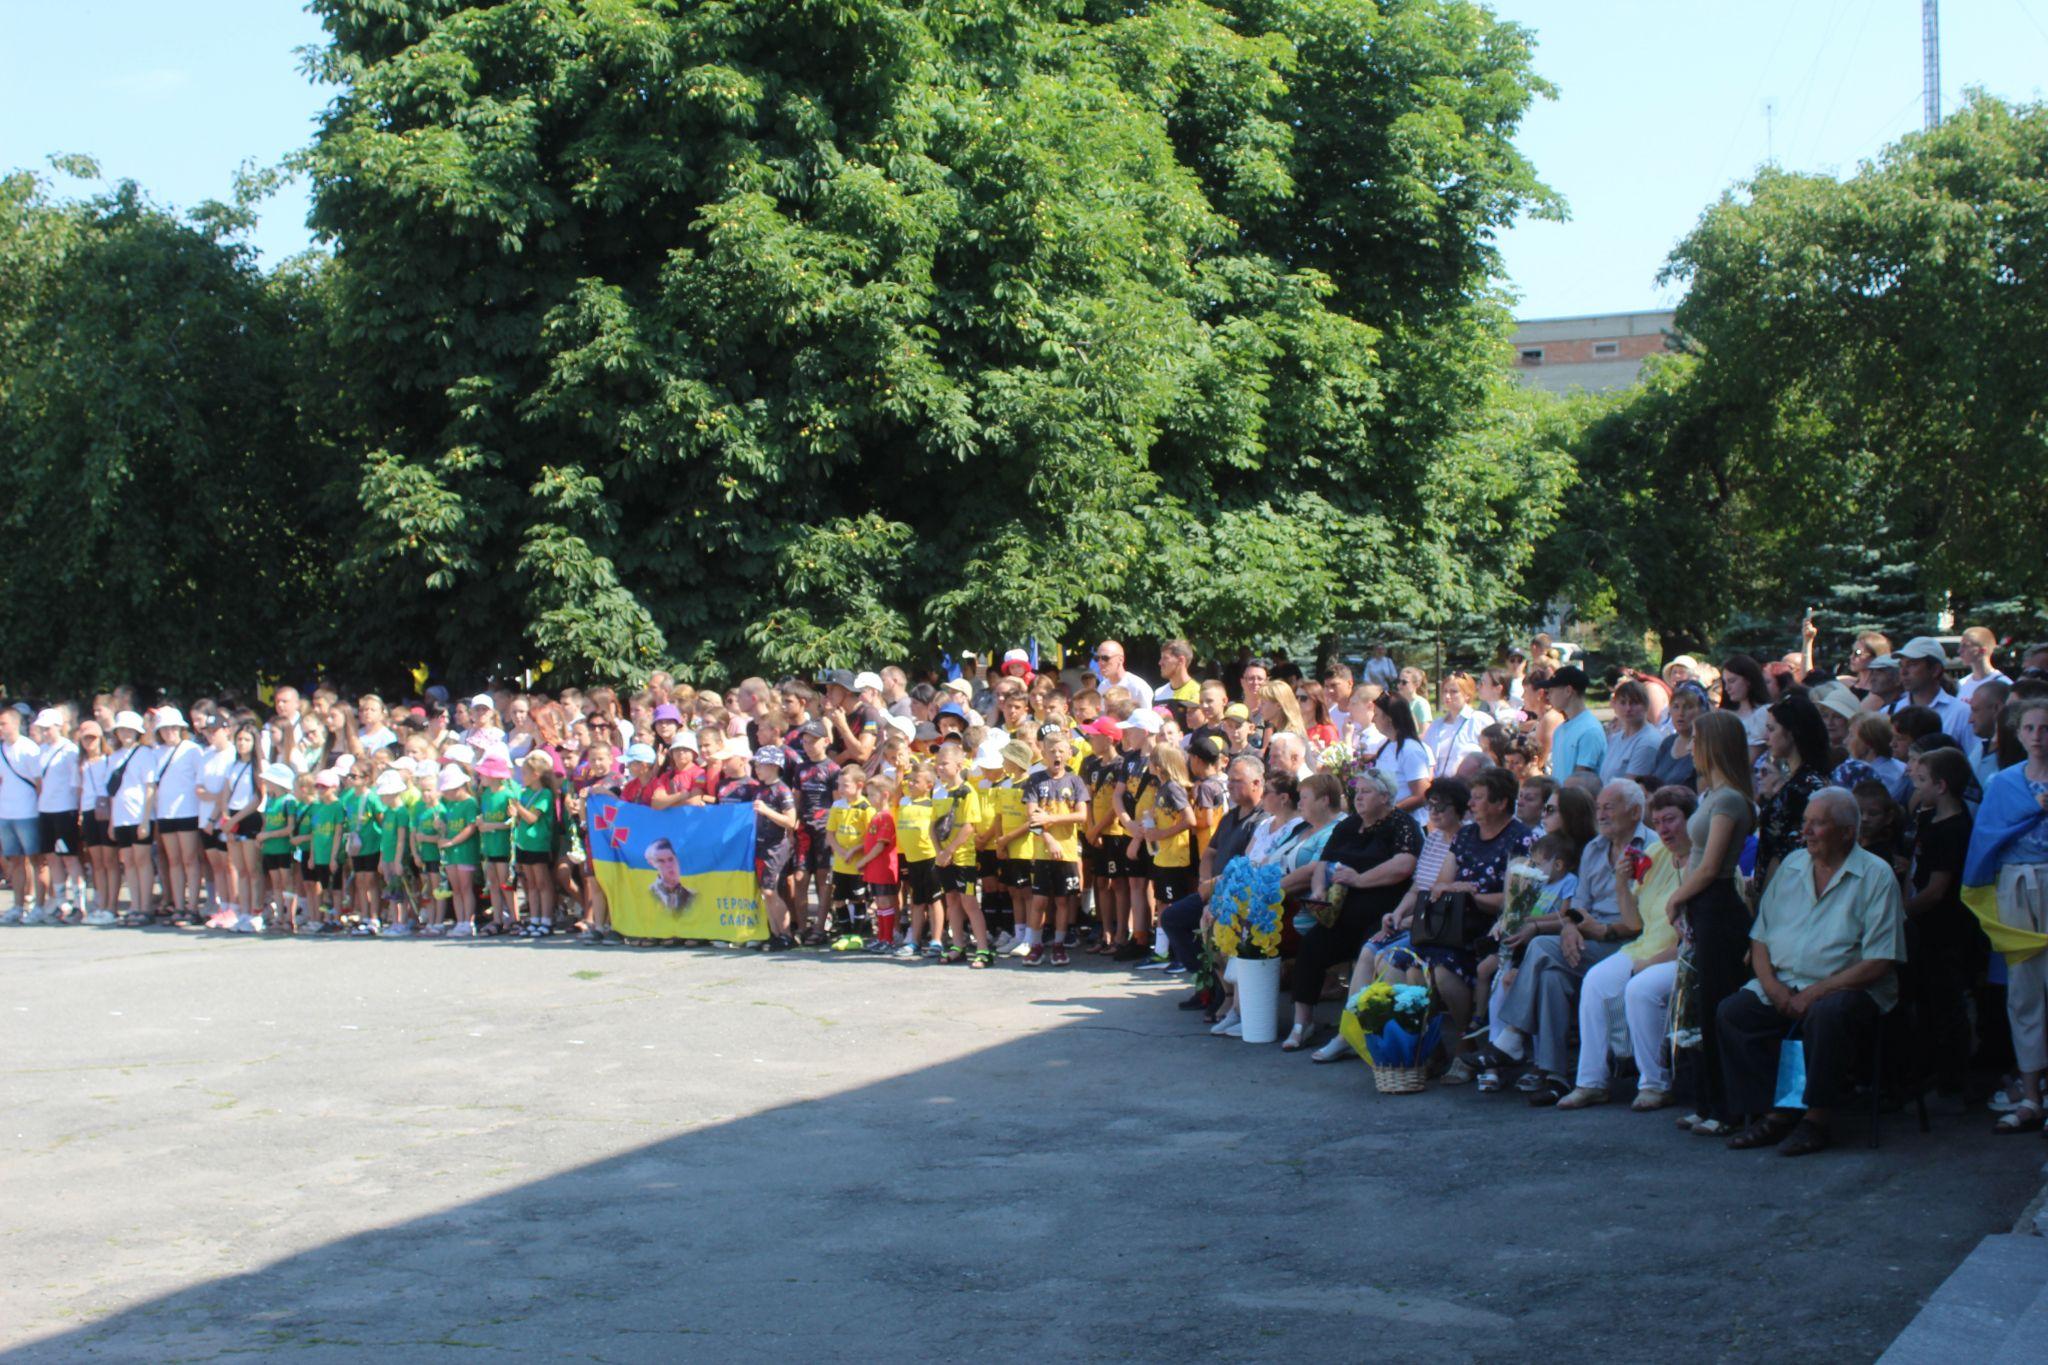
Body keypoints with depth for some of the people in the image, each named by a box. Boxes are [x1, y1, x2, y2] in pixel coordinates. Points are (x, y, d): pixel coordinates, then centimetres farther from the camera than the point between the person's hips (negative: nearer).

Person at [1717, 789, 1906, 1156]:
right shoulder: (1792, 865, 13)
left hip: (1849, 988, -6)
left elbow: (1879, 963, -13)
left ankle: (1817, 1118, -20)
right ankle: (1775, 1111, -12)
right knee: (1731, 1012, -18)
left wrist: (1814, 993, -19)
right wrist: (1773, 987, -7)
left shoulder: (1875, 875, -5)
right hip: (1783, 986, 6)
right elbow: (1759, 939, 13)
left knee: (1826, 1014, -37)